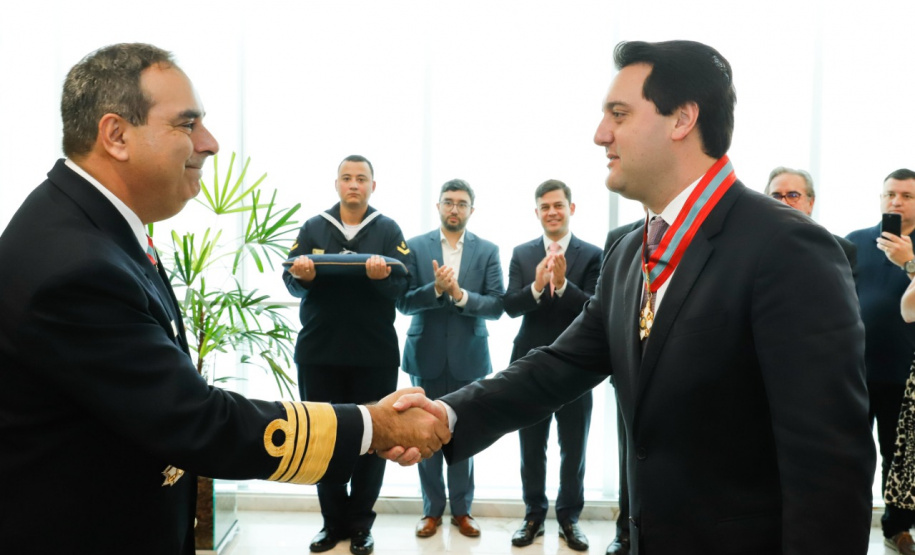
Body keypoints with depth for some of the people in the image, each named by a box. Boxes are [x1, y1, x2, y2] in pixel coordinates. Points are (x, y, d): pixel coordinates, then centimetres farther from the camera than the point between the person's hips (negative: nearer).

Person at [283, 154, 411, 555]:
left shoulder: (388, 230, 2)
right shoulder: (312, 228, 7)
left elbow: (401, 286, -7)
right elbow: (291, 283, 0)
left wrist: (381, 277, -28)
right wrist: (301, 275, -22)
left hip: (374, 353, -1)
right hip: (318, 351, 2)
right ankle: (333, 521, 22)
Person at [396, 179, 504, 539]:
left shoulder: (488, 251, 1)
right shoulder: (415, 247, 0)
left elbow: (497, 306, -7)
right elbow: (403, 302, -6)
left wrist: (460, 295, -22)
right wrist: (435, 289, -23)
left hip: (468, 357, 0)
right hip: (426, 356, 0)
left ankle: (462, 509, 22)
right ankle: (432, 509, 22)